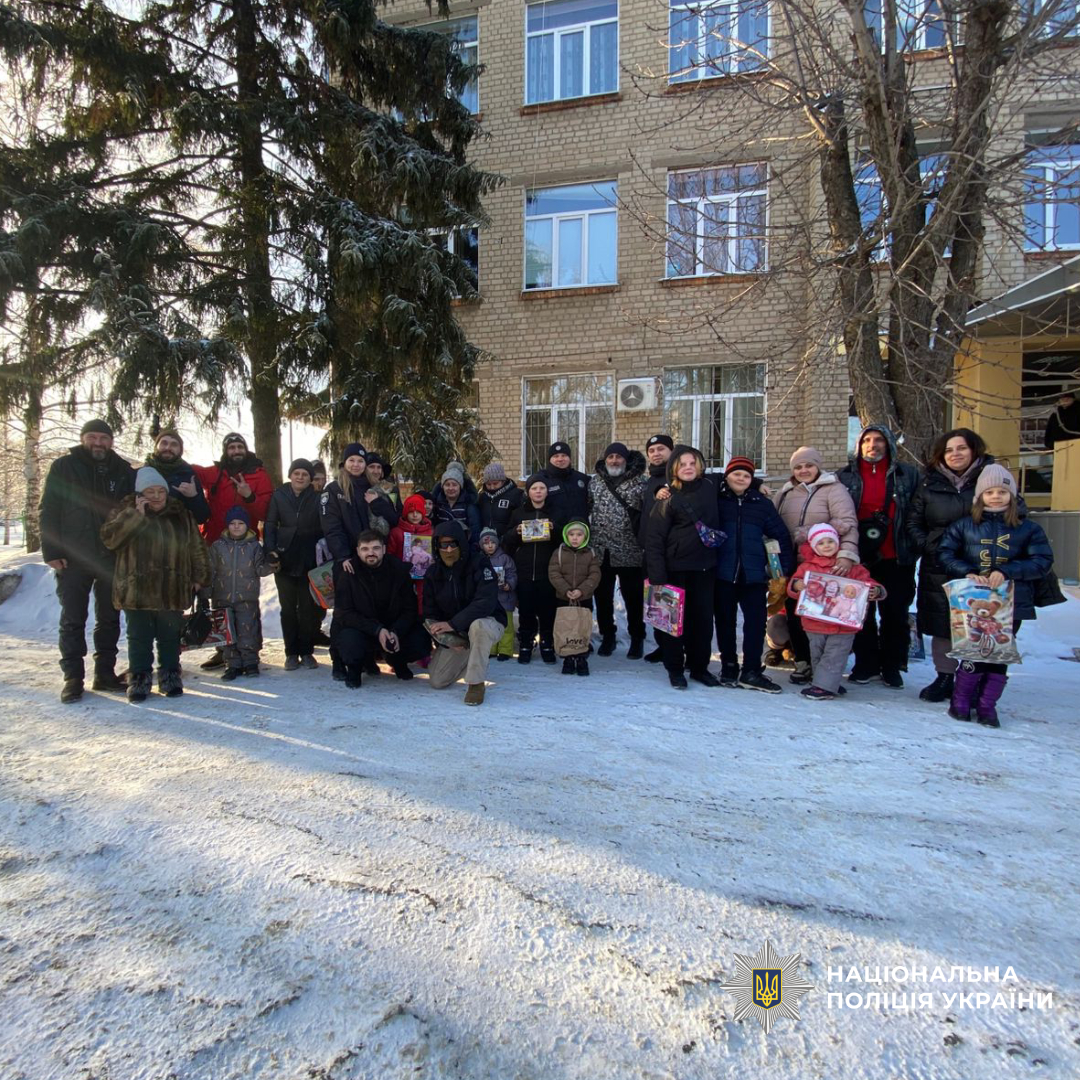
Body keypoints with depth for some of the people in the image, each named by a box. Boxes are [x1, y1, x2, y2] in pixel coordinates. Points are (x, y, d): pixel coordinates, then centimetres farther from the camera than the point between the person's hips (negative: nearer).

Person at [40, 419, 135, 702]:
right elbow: (49, 511, -1)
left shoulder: (123, 470, 7)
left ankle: (105, 673, 18)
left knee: (109, 618, 8)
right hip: (73, 558, -2)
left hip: (113, 558, 2)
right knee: (73, 620, 2)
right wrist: (52, 552, -9)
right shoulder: (64, 467, 1)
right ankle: (73, 677, 10)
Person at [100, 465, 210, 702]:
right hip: (136, 591, -1)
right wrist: (136, 514, -18)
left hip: (172, 592, 2)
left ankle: (170, 676, 22)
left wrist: (199, 576, 8)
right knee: (139, 638, 5)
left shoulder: (181, 514, 8)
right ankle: (139, 678, 17)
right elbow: (109, 538, -13)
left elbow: (197, 548, 11)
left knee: (170, 637, 9)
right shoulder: (126, 511, 3)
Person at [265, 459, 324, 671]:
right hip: (284, 560, 1)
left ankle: (307, 652, 14)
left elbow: (325, 528, -3)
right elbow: (270, 525, 4)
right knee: (288, 608, 6)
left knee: (309, 608, 2)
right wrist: (271, 551, -9)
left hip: (309, 561, -1)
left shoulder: (317, 498, 1)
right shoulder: (279, 496, 4)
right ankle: (291, 653, 15)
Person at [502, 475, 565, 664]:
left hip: (548, 570, -1)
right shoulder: (518, 513, 12)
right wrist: (516, 532, -9)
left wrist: (555, 529, -13)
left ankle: (547, 645, 14)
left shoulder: (556, 511, 10)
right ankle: (525, 646, 13)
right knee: (526, 610, 1)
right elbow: (506, 541, 11)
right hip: (524, 571, 1)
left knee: (547, 610, 0)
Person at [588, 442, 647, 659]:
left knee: (633, 597, 6)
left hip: (629, 552, -3)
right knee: (603, 596, 12)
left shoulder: (639, 482, -2)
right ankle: (607, 636, 27)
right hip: (600, 551, 4)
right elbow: (585, 509, 12)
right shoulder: (594, 481, 9)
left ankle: (637, 639, 21)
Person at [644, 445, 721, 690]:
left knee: (703, 617, 10)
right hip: (675, 567, -4)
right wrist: (657, 574, -17)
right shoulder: (667, 496, -7)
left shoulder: (710, 488, 5)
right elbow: (654, 536, -11)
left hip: (705, 566, 4)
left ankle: (700, 667, 25)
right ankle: (675, 669, 19)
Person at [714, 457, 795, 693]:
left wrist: (784, 567, 2)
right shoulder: (716, 500, 1)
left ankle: (751, 671, 11)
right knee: (725, 621, 9)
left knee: (756, 622, 1)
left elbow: (781, 535, 7)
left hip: (754, 575, 1)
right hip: (722, 573, -1)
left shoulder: (762, 503, 6)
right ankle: (728, 666, 22)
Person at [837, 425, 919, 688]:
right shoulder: (845, 476, 6)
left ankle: (892, 666, 19)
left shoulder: (908, 475, 5)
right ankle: (866, 664, 20)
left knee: (895, 613, 6)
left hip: (896, 558, 0)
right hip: (858, 558, 1)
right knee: (862, 612, 8)